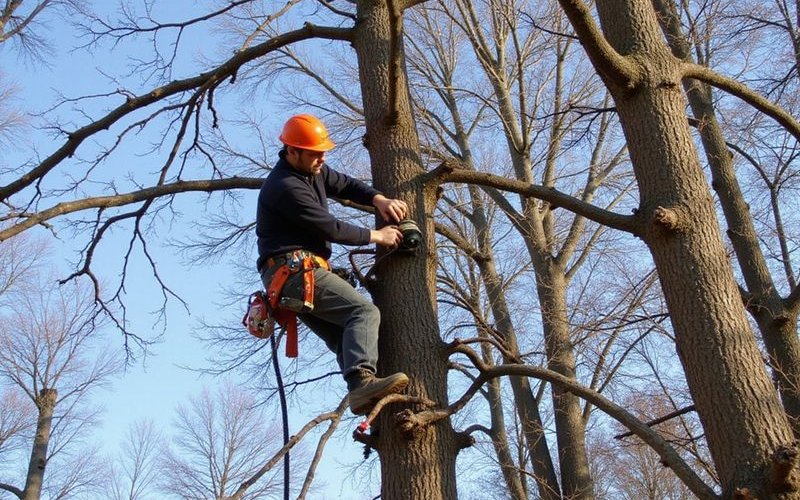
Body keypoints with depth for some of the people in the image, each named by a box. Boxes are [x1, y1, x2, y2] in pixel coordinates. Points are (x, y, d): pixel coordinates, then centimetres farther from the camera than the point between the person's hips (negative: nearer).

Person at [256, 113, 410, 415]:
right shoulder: (285, 187, -15)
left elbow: (345, 185, 24)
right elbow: (332, 229, -15)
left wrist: (378, 199, 3)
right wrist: (377, 236, -3)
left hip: (296, 275, 10)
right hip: (295, 268, -10)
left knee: (345, 335, 0)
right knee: (364, 312, -22)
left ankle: (362, 396, -11)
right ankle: (362, 381, -38)